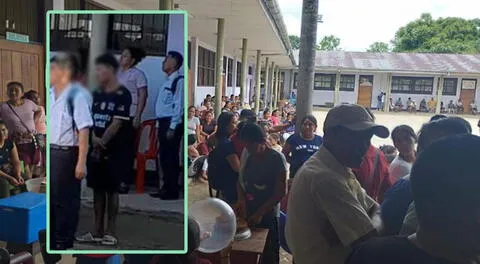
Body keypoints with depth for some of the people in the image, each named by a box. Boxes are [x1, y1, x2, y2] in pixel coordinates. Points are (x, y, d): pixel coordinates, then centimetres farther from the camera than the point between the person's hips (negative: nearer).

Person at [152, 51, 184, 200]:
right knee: (164, 157, 13)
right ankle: (166, 188, 23)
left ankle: (173, 191, 7)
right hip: (163, 122, 9)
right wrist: (161, 125, 16)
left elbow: (178, 105, -16)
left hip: (171, 123, -9)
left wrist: (172, 127, -19)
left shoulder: (179, 81, -10)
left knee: (171, 157, -3)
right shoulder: (168, 81, 18)